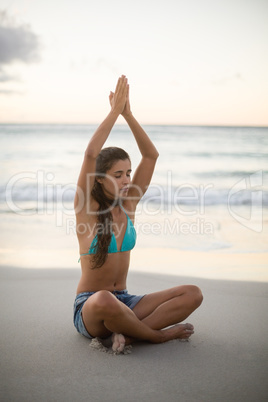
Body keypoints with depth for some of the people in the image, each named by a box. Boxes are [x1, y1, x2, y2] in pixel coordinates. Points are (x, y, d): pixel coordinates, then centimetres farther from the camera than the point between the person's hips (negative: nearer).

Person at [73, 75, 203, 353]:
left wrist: (128, 114, -9)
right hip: (88, 309, -5)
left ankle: (126, 333, -21)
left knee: (193, 295, -11)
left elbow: (151, 155, -2)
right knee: (104, 300, -43)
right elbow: (91, 154, -25)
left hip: (123, 303, 5)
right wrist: (115, 111, -19)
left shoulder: (128, 203, 4)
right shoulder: (86, 206, -9)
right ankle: (158, 334, -15)